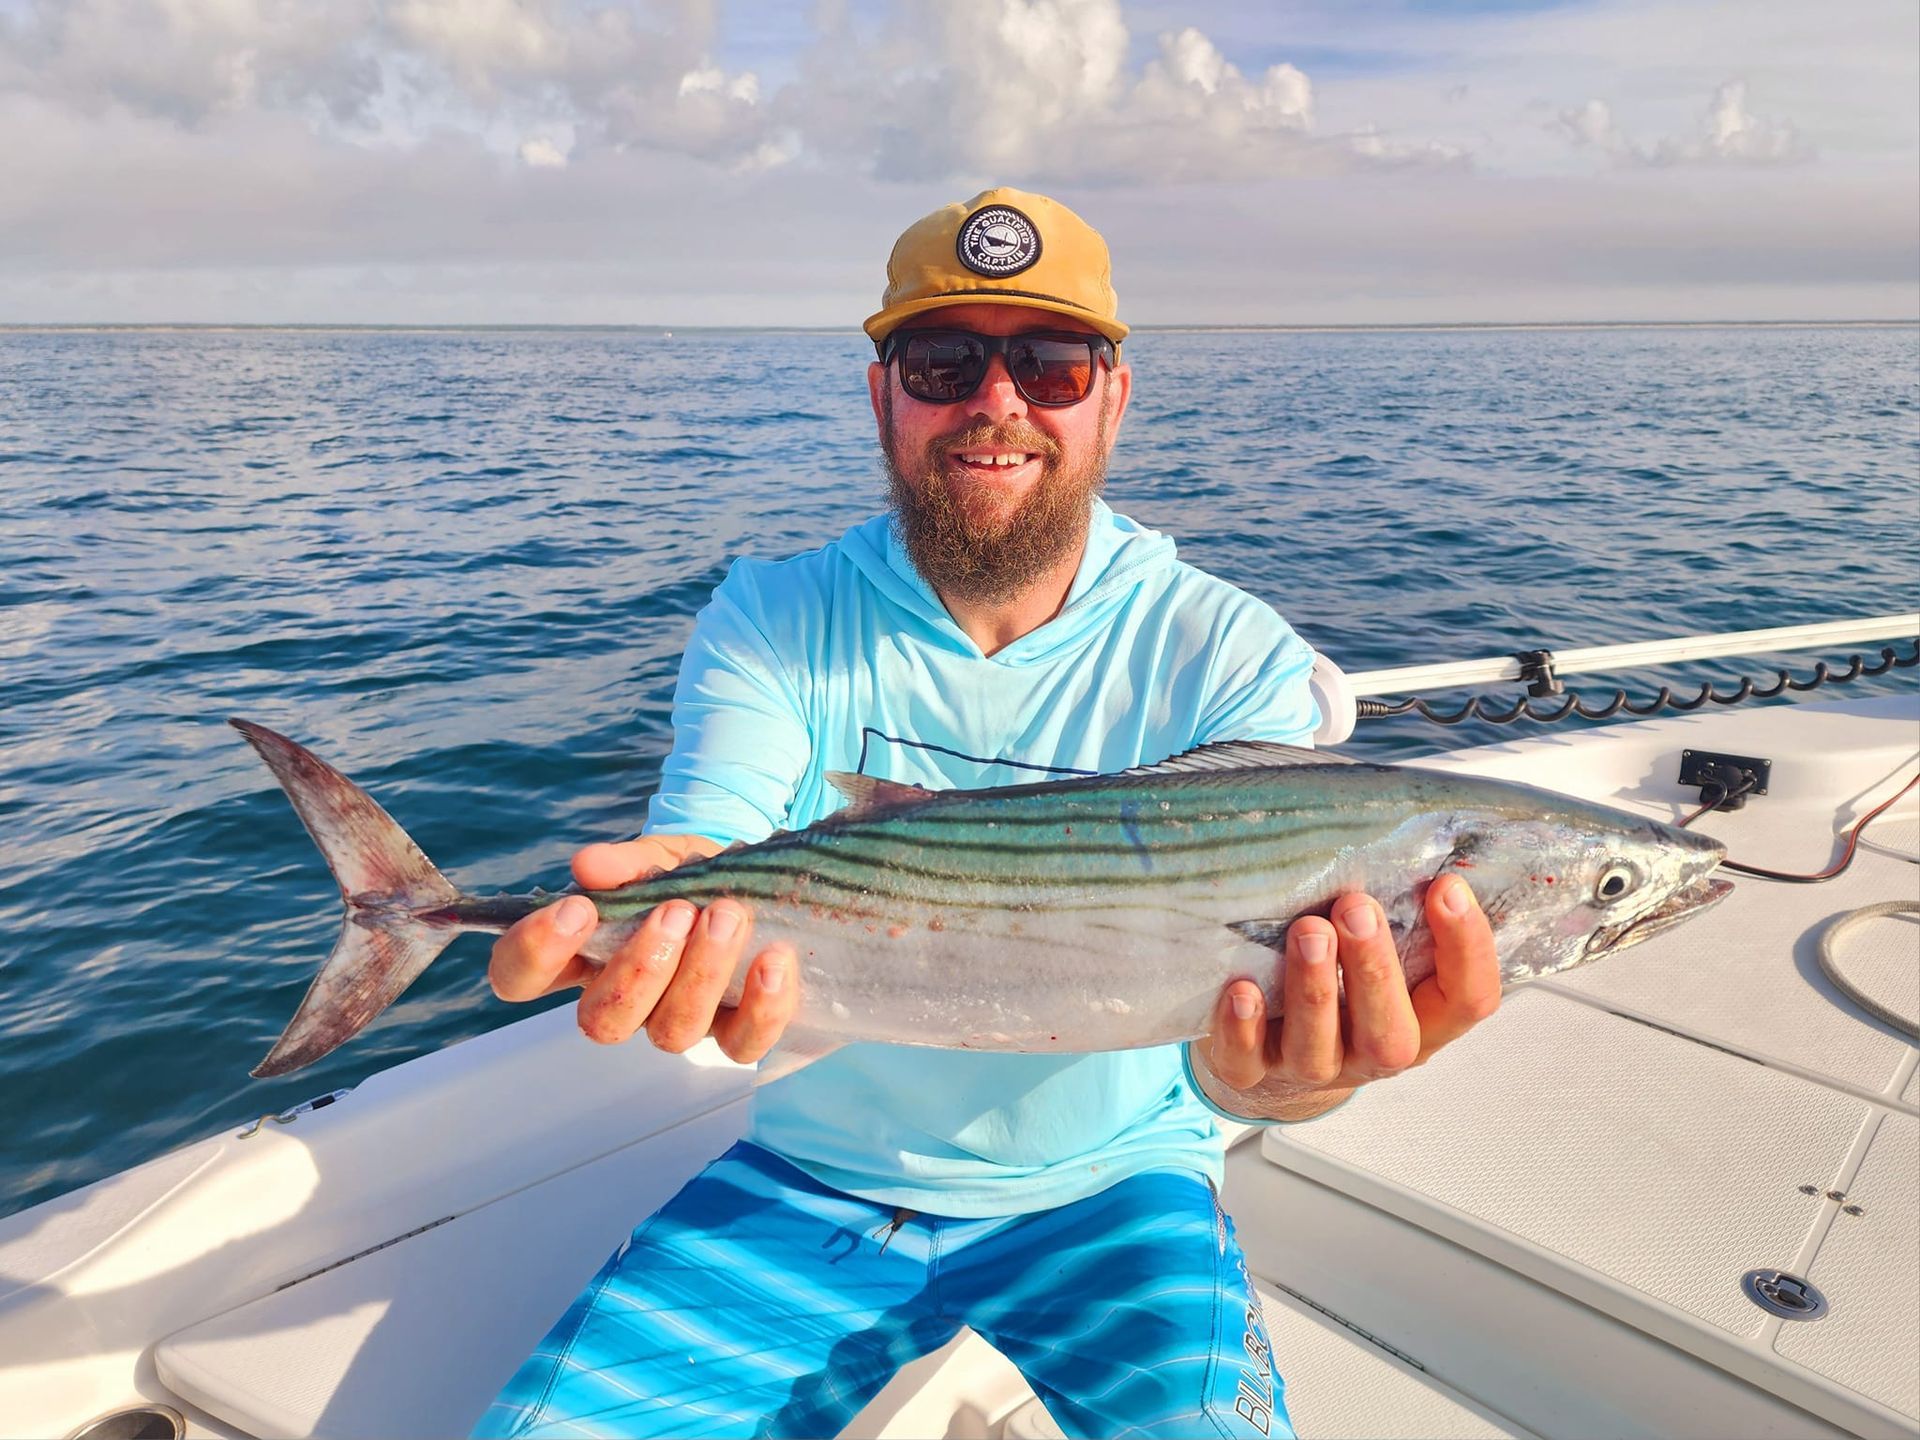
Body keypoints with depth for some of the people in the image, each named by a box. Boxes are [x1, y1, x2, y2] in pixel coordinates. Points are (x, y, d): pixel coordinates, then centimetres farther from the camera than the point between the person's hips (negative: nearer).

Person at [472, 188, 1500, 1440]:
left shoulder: (1233, 660, -10)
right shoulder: (770, 626, -4)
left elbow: (1239, 1009, -20)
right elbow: (698, 858, -18)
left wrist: (1281, 1075, -44)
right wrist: (650, 934, -43)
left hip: (1105, 1199, -1)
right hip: (807, 1186, 2)